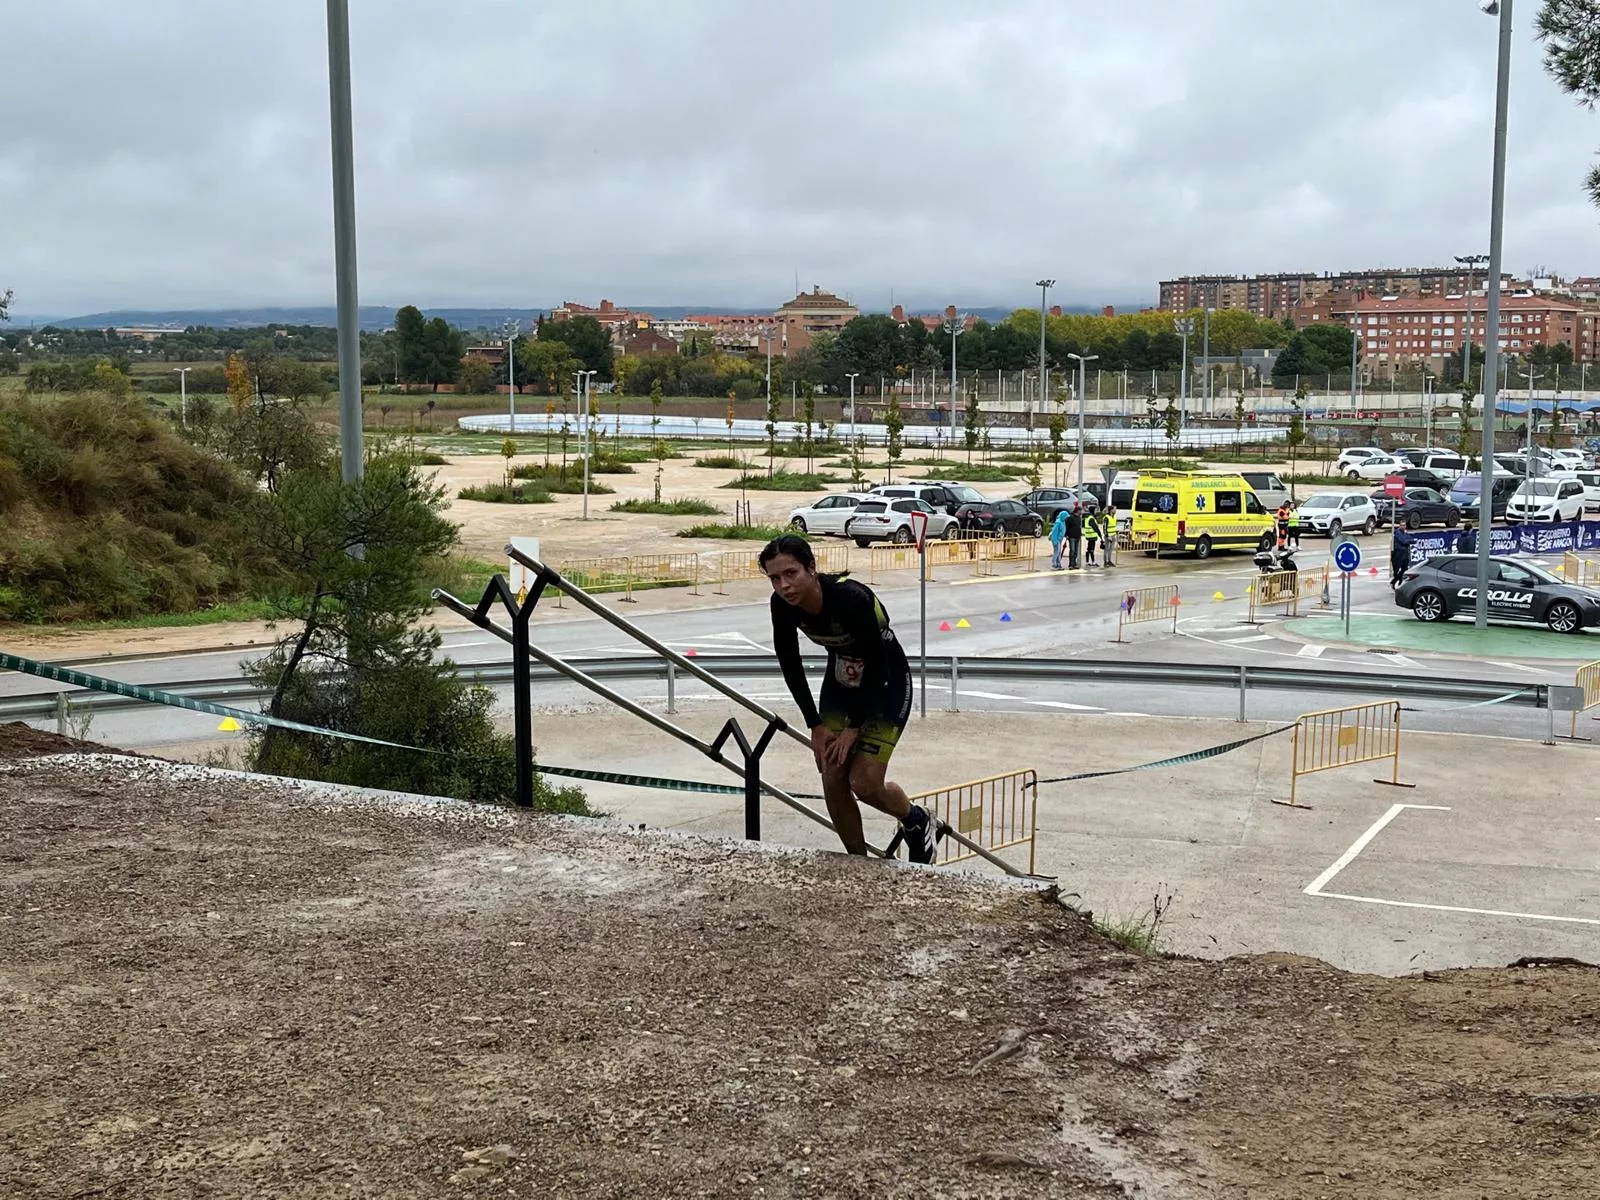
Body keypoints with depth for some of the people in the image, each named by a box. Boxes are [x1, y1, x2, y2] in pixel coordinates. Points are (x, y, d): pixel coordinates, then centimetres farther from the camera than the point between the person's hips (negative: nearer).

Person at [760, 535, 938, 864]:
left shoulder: (851, 598, -35)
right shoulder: (783, 605, -18)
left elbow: (878, 667, -26)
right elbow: (790, 664, -4)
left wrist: (854, 726, -18)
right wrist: (816, 726, -5)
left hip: (886, 684, -5)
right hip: (839, 682, 6)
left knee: (864, 783, -12)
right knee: (832, 779, -2)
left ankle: (918, 822, 19)